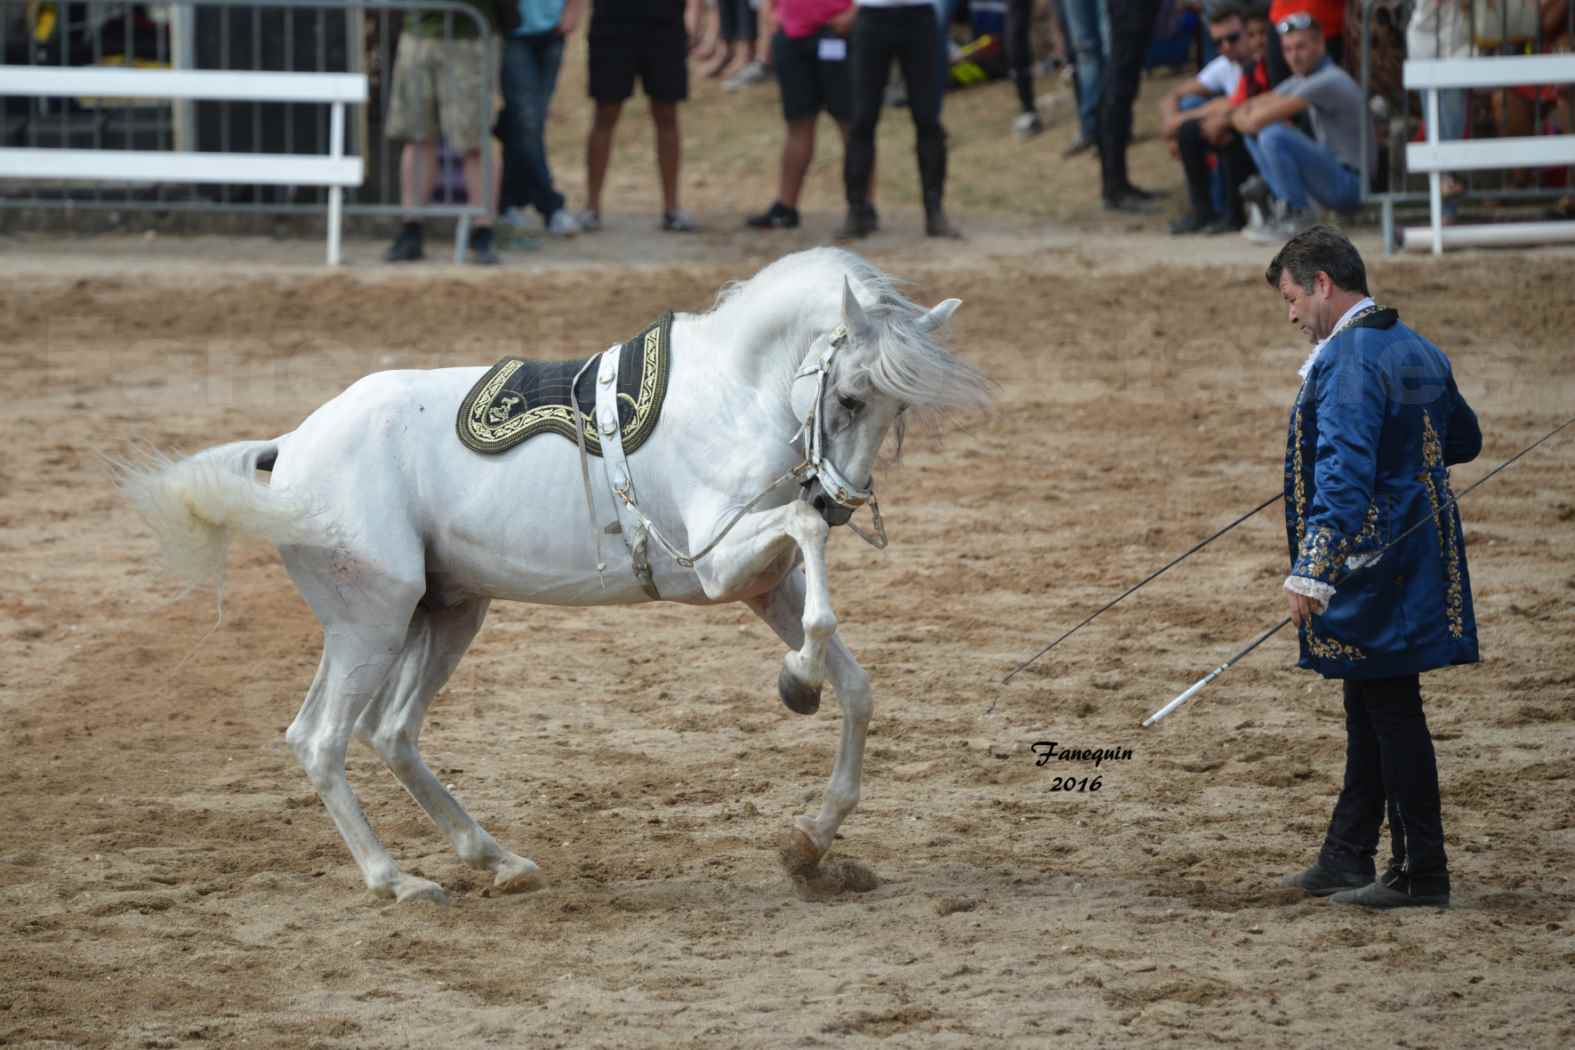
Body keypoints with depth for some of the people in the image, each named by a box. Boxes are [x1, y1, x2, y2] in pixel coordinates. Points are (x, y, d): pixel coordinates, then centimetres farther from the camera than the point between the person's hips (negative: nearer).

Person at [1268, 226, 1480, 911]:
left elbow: (1344, 473, -29)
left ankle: (1421, 873, 0)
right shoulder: (1417, 352, 11)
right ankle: (1346, 860, 24)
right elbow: (1464, 441, 24)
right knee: (1371, 708, 16)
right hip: (1416, 557, 10)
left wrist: (1311, 569, -33)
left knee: (1390, 709, -4)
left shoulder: (1347, 361, -18)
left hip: (1371, 565, -10)